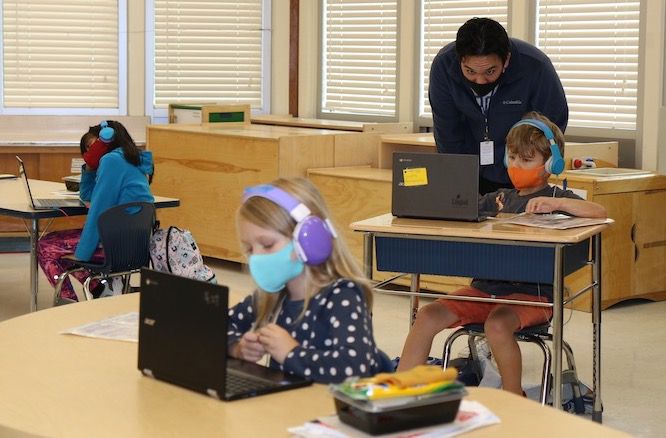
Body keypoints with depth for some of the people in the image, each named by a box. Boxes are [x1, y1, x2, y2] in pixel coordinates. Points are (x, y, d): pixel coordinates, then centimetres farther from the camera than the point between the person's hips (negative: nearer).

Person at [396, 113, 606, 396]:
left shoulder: (556, 199, 6)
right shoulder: (498, 199, 22)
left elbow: (599, 212, -11)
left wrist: (556, 203, -22)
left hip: (532, 293, -5)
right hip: (485, 287, 5)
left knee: (497, 323, -34)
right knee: (428, 316, -14)